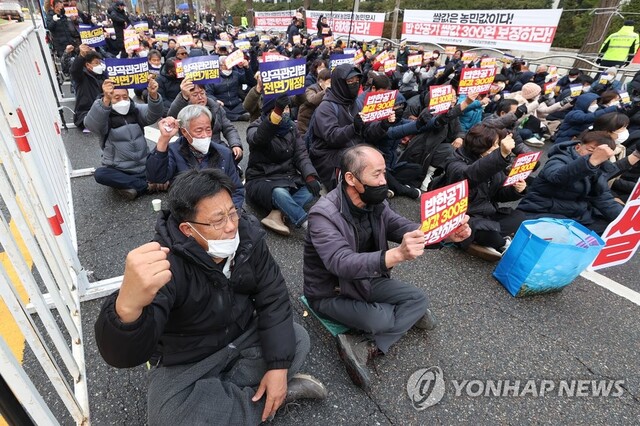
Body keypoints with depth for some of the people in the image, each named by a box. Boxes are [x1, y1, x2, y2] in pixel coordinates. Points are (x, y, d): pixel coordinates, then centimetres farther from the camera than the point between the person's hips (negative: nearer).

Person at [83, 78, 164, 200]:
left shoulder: (136, 110, 5)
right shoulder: (104, 116, -3)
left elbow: (153, 115, -15)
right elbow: (91, 124, -27)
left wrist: (153, 96, -37)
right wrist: (105, 100, -44)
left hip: (145, 168, 2)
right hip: (118, 171, -2)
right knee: (100, 174, -32)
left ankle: (130, 187, -18)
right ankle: (149, 185, -23)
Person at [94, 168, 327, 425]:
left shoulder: (247, 235, -17)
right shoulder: (168, 263, -31)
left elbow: (273, 298, -13)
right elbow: (123, 355, -41)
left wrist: (278, 367, -20)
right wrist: (127, 307, -65)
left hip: (243, 336, 4)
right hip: (186, 363, -4)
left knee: (297, 340, -12)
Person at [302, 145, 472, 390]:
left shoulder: (374, 203, -7)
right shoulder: (324, 214, -30)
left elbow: (403, 228, -8)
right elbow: (342, 264, -42)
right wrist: (397, 255, -56)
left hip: (367, 280, 7)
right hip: (331, 293, -7)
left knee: (419, 299, -5)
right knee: (382, 320, -30)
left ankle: (364, 349, -11)